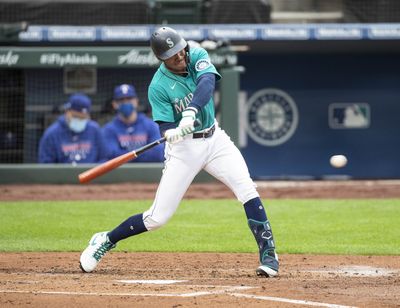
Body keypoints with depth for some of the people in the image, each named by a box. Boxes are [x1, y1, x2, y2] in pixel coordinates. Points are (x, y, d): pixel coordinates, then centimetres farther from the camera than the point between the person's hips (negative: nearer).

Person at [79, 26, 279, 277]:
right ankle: (105, 241, 17)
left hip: (215, 139, 3)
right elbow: (165, 127, -19)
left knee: (247, 189, -16)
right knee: (158, 217, -3)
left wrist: (190, 111, -44)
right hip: (184, 146, -3)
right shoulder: (159, 87, -16)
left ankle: (268, 254, -11)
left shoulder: (198, 57, -8)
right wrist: (171, 133, -44)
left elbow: (207, 82, -28)